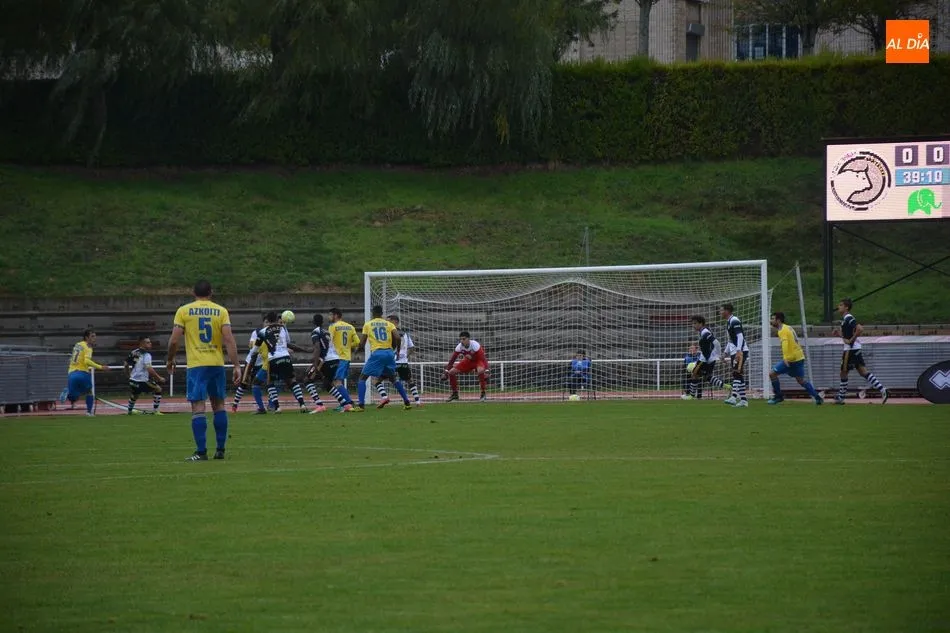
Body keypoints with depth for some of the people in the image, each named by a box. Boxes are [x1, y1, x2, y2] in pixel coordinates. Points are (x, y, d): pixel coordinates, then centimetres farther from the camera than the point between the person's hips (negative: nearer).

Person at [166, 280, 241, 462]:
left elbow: (174, 340, -3)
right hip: (217, 364, 2)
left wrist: (170, 360, 13)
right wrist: (236, 366, -5)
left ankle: (201, 452, -10)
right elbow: (229, 340, -6)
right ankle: (220, 450, 15)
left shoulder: (184, 311, 0)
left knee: (198, 407, -4)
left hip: (196, 365, -2)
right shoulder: (221, 311, 4)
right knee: (219, 405, 14)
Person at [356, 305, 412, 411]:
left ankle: (361, 405, -8)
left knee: (362, 377, 7)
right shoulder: (389, 324, 11)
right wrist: (394, 347, 15)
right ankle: (406, 402, 20)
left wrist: (360, 348, 27)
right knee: (393, 377, 25)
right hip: (389, 353, 3)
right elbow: (397, 338, -3)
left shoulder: (367, 324, 8)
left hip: (376, 353, -3)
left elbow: (362, 344, 5)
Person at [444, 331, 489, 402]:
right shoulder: (459, 347, -19)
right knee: (451, 372, -5)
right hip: (468, 361, 5)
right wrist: (446, 371, -15)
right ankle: (455, 394, 13)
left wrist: (486, 372, -45)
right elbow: (452, 359, -11)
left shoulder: (475, 345, -33)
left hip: (478, 360, -5)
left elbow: (483, 358, -36)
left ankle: (483, 394, -24)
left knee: (481, 371, -39)